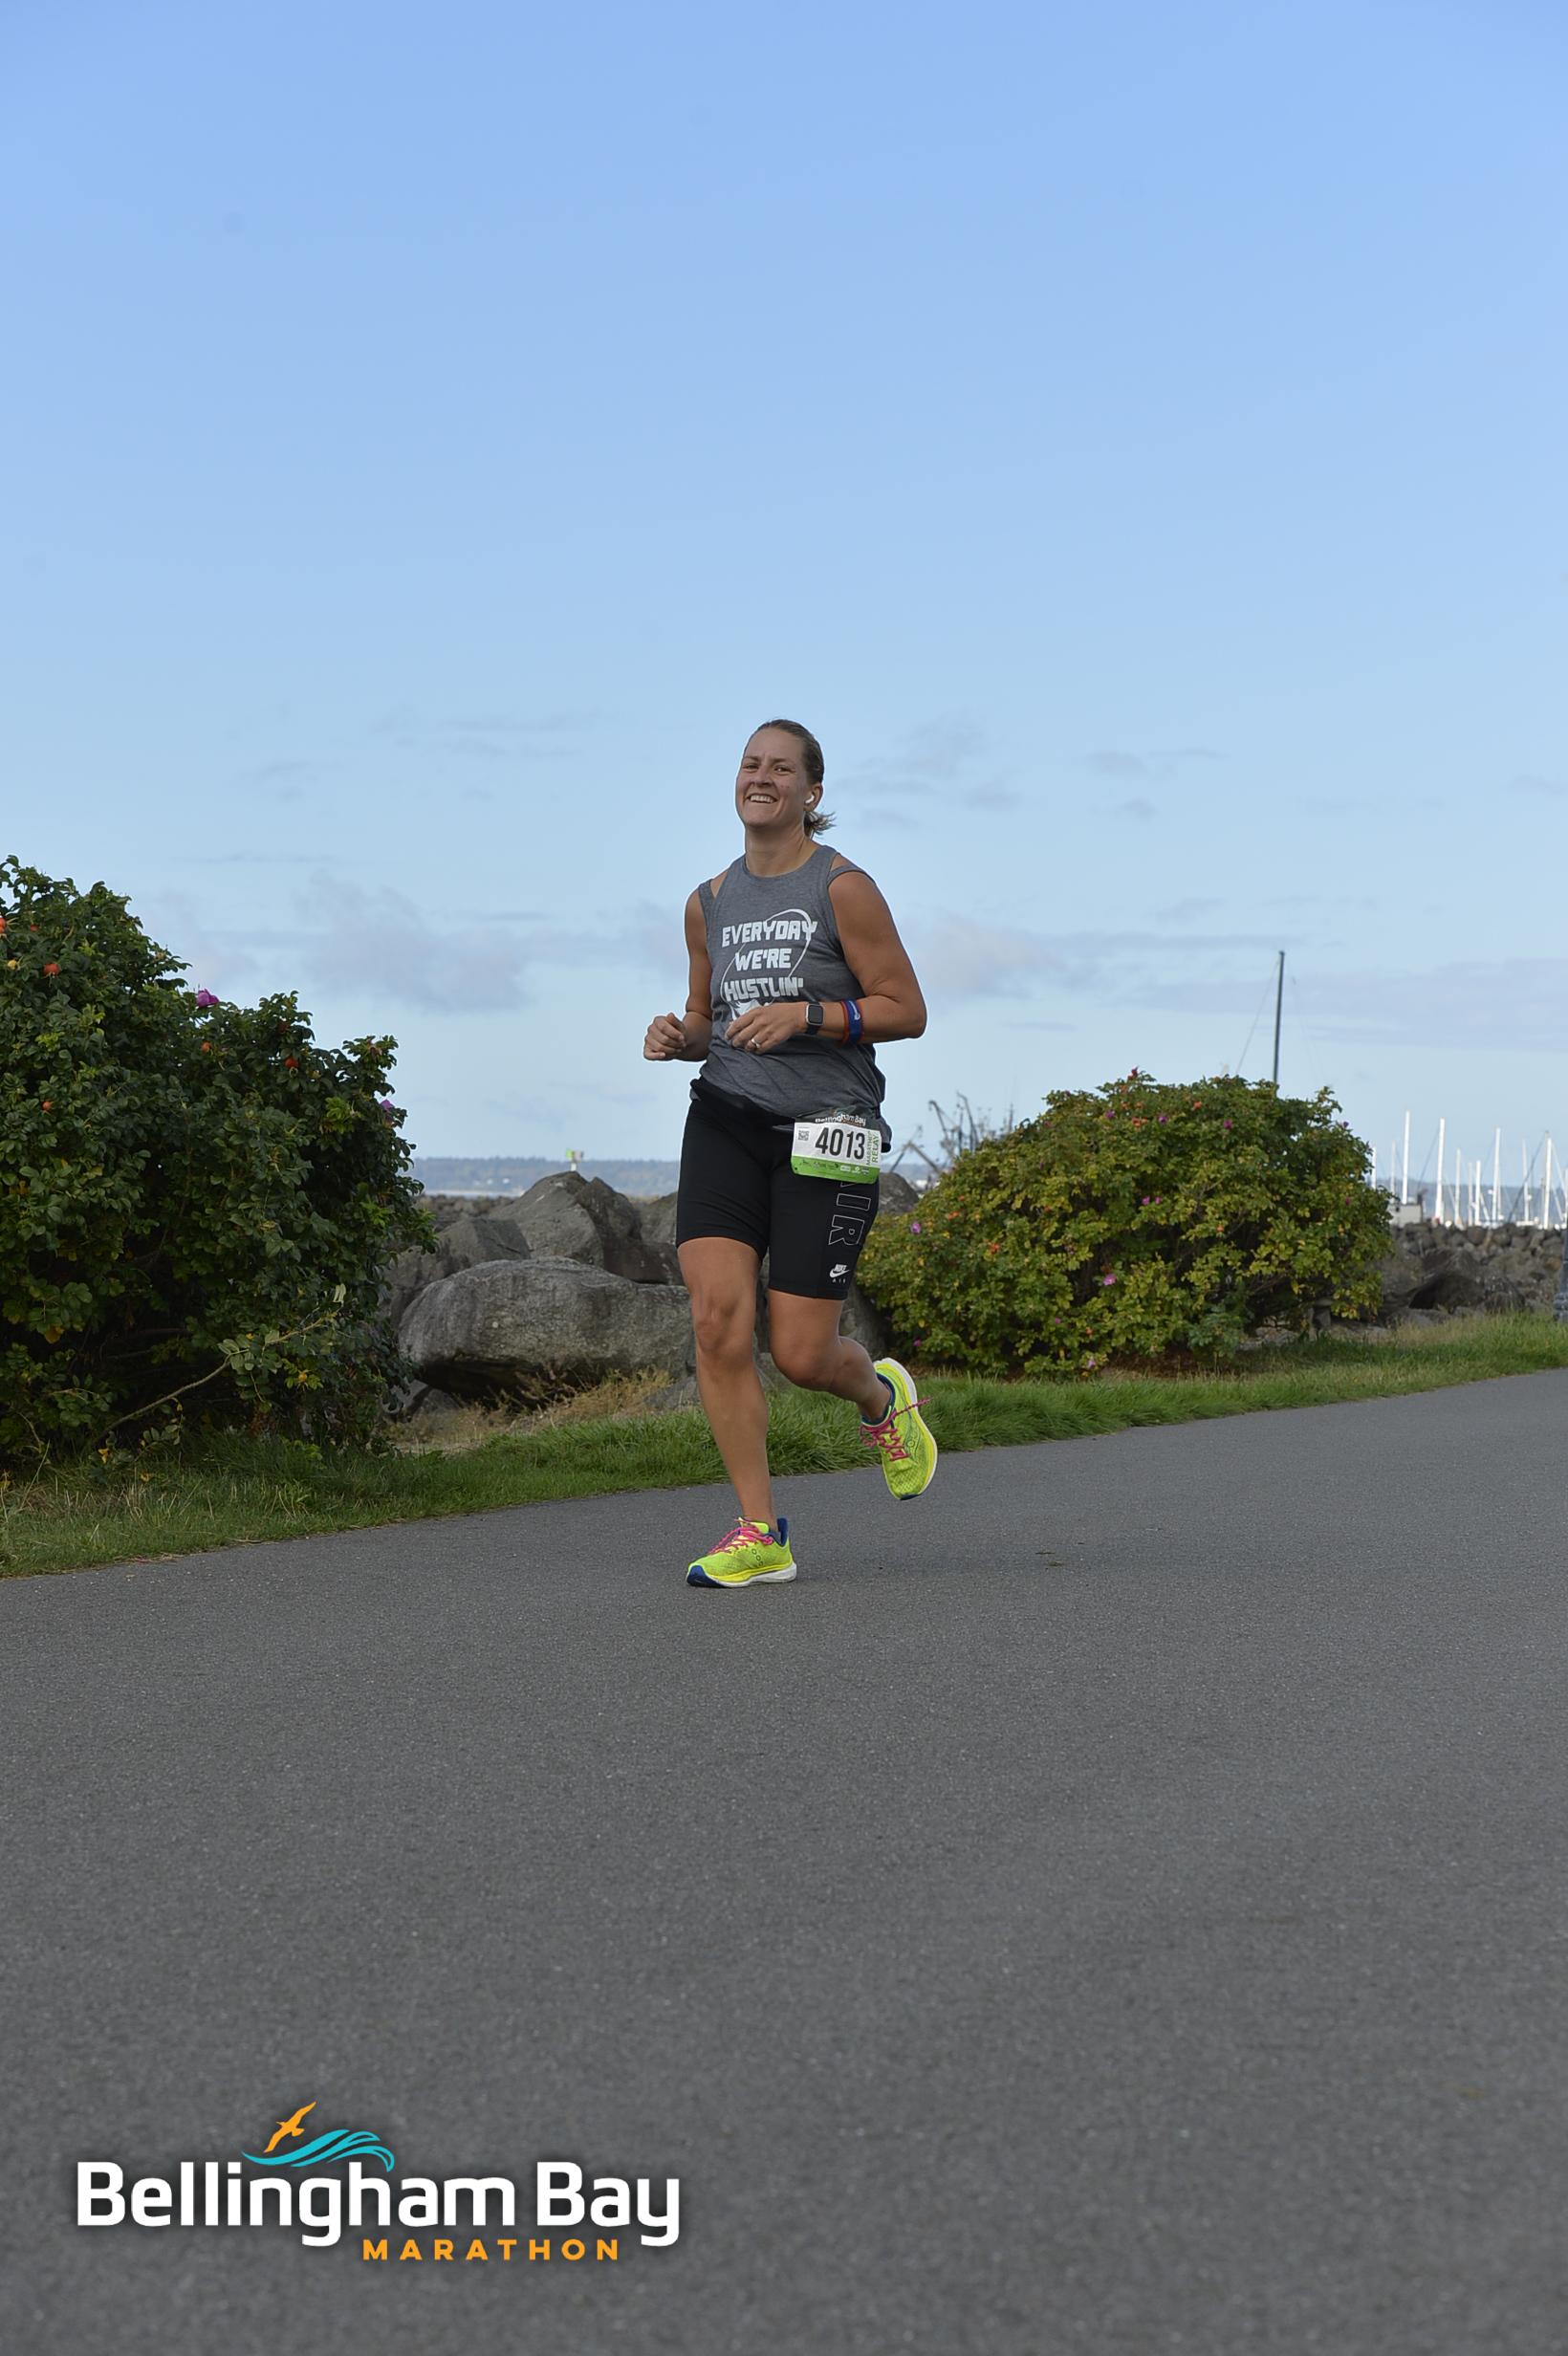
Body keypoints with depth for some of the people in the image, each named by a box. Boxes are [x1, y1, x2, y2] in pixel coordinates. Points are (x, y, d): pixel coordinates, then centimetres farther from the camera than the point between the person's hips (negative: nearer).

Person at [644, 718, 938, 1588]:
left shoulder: (843, 887, -3)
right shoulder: (709, 902, 13)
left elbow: (906, 1010, -5)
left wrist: (806, 1015, -18)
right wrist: (678, 1037, 1)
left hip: (823, 1132, -4)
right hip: (725, 1123, 4)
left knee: (800, 1353, -5)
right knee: (717, 1318, -14)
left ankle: (881, 1397, 34)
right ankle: (759, 1533, -4)